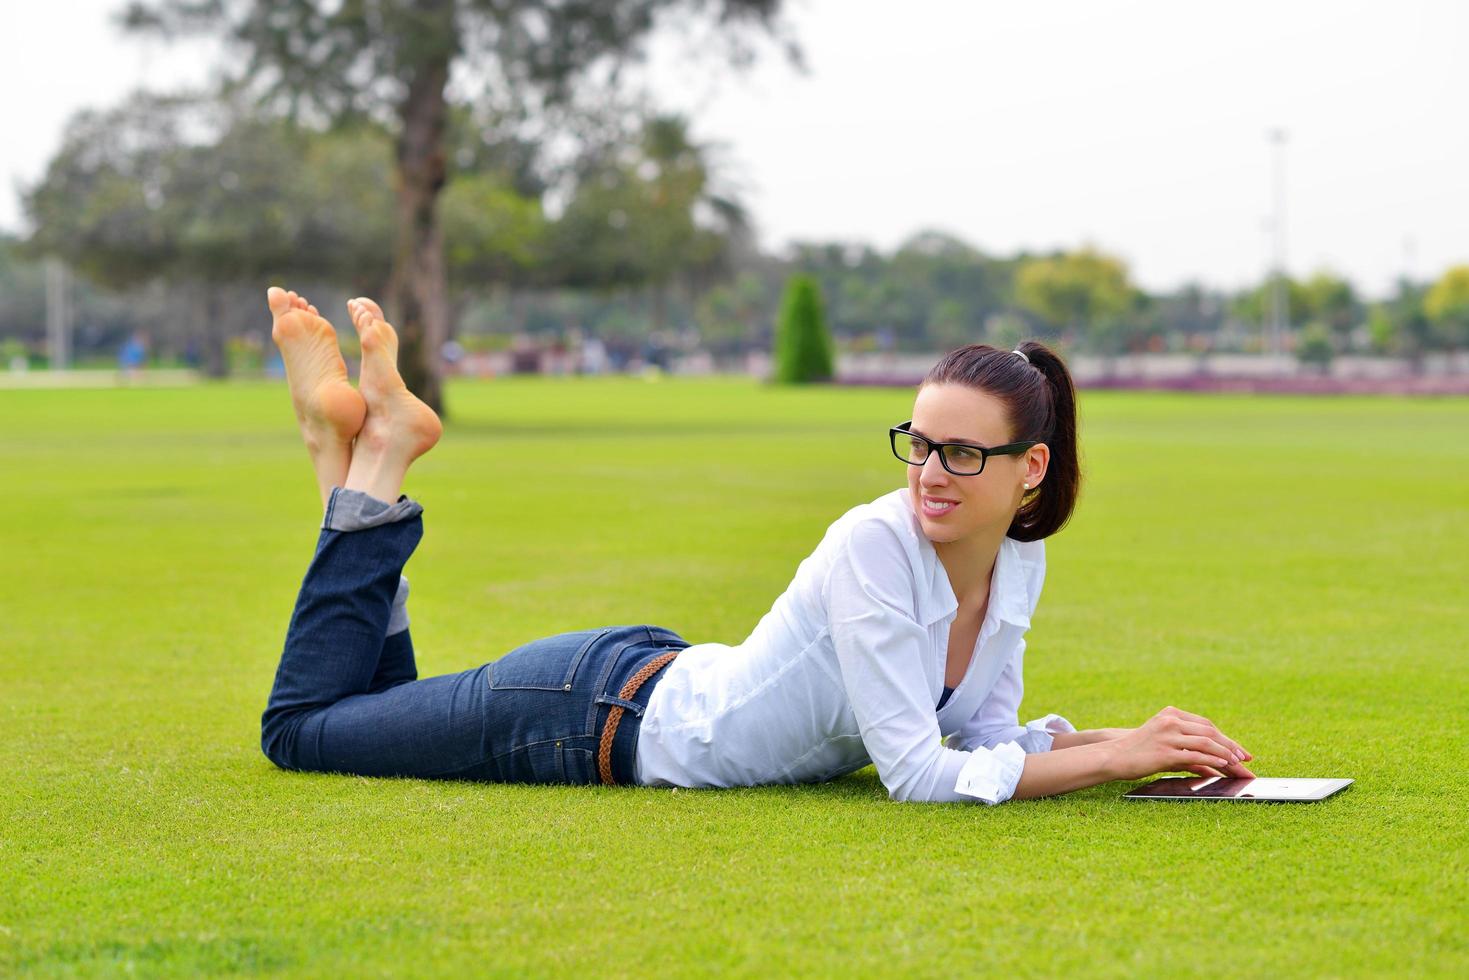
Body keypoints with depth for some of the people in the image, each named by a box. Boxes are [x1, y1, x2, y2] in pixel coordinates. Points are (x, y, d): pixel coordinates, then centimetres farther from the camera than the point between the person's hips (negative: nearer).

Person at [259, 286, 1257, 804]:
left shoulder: (1022, 563, -9)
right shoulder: (875, 543, -32)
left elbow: (986, 737, 0)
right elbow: (921, 775, -33)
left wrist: (1145, 746, -14)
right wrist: (1118, 757, -33)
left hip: (662, 686, 7)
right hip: (596, 709, -7)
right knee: (304, 724, 10)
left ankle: (358, 457, 27)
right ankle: (374, 455, 16)